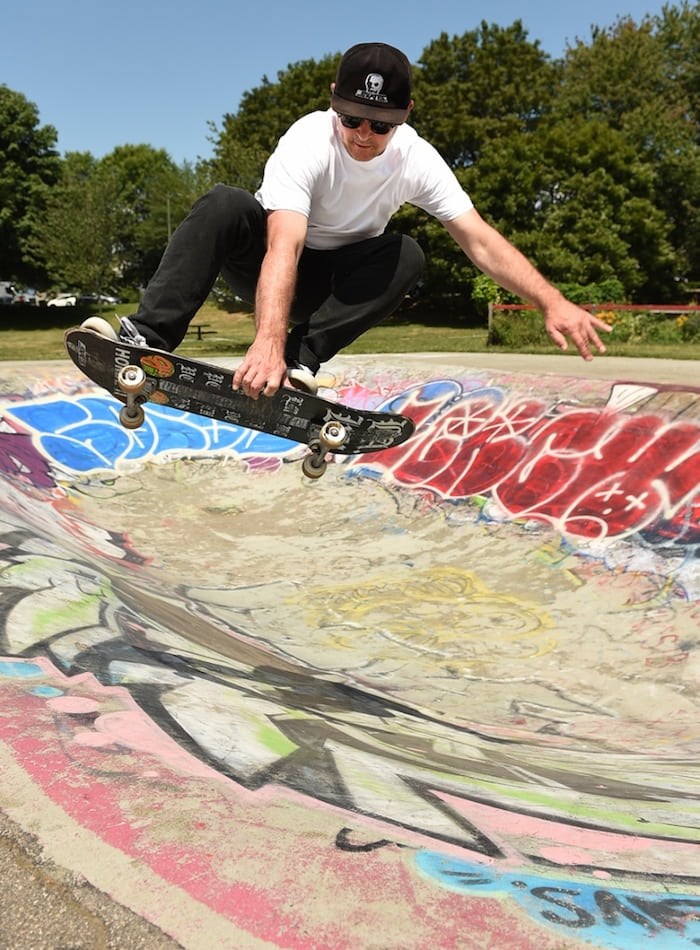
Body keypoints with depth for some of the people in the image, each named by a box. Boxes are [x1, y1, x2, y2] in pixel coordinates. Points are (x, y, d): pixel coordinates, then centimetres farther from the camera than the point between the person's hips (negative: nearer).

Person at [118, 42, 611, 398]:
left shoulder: (417, 159, -16)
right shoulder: (308, 143, -26)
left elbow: (481, 242, -19)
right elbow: (284, 248, -40)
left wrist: (552, 301, -31)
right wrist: (268, 340, -55)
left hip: (336, 280, 3)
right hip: (266, 264, -3)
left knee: (408, 255, -26)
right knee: (222, 205, -31)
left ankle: (303, 357, -29)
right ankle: (150, 339, -35)